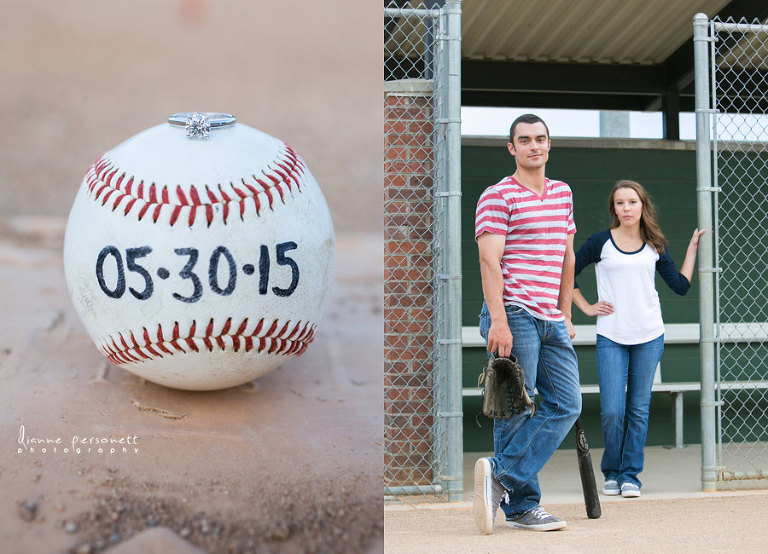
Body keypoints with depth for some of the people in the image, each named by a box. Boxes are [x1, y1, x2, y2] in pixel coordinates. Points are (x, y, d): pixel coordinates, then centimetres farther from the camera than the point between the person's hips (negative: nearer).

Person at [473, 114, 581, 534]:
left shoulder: (563, 193, 19)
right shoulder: (497, 196, -3)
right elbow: (489, 261, -11)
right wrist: (498, 320, -20)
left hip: (551, 320, 7)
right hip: (513, 315, -7)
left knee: (566, 406, 0)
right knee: (516, 411, -3)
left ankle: (501, 475, 2)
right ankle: (521, 506, 5)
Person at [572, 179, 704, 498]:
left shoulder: (655, 246, 9)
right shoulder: (601, 243, 1)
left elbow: (680, 285, 10)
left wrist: (692, 247, 12)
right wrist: (585, 306, 2)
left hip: (649, 336, 2)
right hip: (611, 338, -2)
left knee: (638, 410, 5)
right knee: (612, 412, -5)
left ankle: (630, 475, 16)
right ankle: (611, 473, 16)